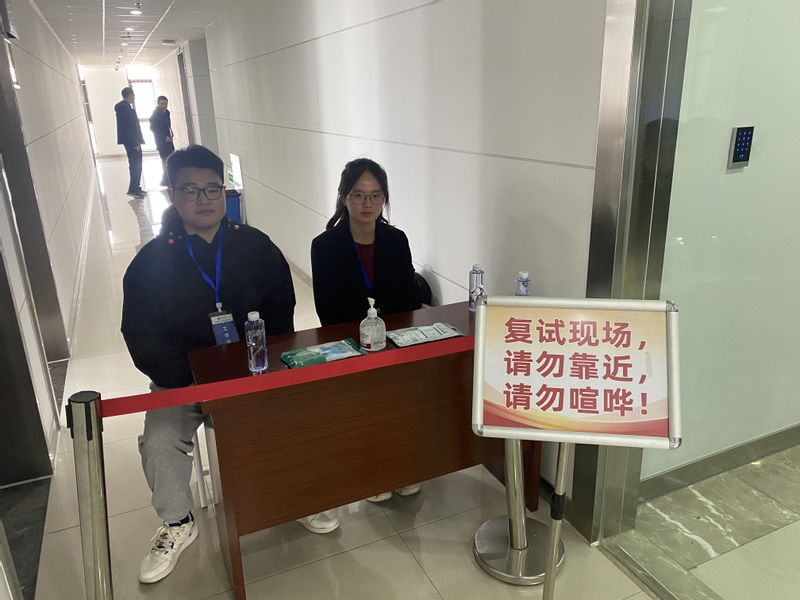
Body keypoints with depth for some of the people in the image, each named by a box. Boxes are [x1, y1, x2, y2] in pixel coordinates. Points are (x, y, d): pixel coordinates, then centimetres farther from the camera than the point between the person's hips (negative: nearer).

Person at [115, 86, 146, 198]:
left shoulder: (125, 106, 15)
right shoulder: (124, 107, -16)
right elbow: (128, 126, -21)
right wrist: (135, 143, -21)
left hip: (132, 141, 10)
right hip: (131, 142, -10)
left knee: (135, 165, 15)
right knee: (136, 165, -9)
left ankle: (136, 188, 21)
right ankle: (133, 189, -8)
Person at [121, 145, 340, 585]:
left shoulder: (255, 246, -2)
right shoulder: (151, 261, -5)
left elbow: (281, 315, 3)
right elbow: (141, 337, -6)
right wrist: (193, 382, -17)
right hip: (182, 379, 0)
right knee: (158, 442, -18)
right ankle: (178, 524, 13)